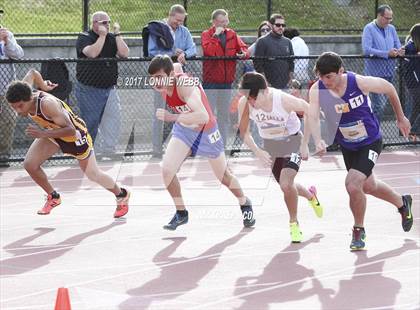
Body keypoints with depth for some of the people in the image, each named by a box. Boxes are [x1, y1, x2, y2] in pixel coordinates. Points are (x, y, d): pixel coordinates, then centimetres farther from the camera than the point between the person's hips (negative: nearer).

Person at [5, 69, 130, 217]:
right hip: (53, 132, 7)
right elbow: (32, 73, -2)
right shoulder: (22, 96, -22)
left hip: (75, 134, -7)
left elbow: (70, 130, -43)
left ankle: (121, 195, 36)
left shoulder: (47, 104, -43)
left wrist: (43, 134, -50)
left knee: (93, 174, 9)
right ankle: (53, 197, 16)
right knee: (29, 164, -7)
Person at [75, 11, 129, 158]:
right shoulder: (84, 38, -6)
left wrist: (117, 34, -7)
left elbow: (124, 54, -4)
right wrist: (102, 36, -19)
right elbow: (92, 53, -25)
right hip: (89, 90, -5)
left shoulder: (112, 38, 9)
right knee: (90, 123, 0)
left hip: (109, 89, 5)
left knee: (114, 119, -3)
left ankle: (107, 151, 7)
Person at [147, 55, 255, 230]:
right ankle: (181, 213, 6)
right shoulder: (164, 83, -19)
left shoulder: (185, 86, -40)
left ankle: (245, 206, 42)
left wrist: (172, 117, -59)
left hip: (206, 130, -5)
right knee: (167, 170, -14)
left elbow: (203, 117, -54)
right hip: (183, 130, 5)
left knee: (223, 176, 14)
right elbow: (177, 67, 6)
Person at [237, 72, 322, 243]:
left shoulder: (284, 100, -32)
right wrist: (258, 152, -22)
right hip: (270, 145, 5)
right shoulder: (244, 104, -22)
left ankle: (294, 223, 3)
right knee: (286, 186, 18)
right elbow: (244, 132, -6)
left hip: (292, 141, -5)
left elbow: (310, 112, -16)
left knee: (286, 184, -22)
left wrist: (304, 143, -15)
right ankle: (311, 195, 52)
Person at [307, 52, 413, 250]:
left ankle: (359, 231, 2)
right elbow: (313, 117, -33)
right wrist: (318, 141, -52)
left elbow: (389, 89, -7)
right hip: (347, 145, 5)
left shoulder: (360, 83, -25)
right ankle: (402, 203, 53)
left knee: (353, 184, -22)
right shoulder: (317, 90, -20)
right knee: (368, 186, 23)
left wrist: (400, 118, 4)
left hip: (370, 143, -5)